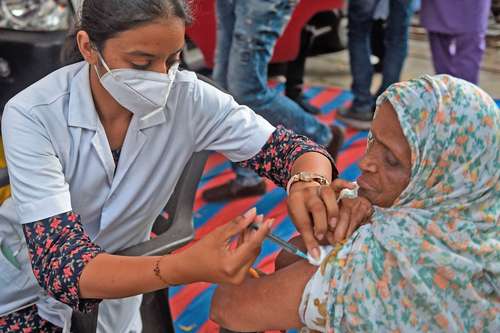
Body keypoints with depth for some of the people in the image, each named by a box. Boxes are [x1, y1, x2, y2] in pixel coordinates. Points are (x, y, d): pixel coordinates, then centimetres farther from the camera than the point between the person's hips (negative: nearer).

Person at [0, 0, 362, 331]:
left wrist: (307, 184, -45)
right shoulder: (33, 116, -31)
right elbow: (58, 262, -37)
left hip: (119, 277, 2)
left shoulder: (188, 99, -24)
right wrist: (185, 268, -55)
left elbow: (293, 147, -19)